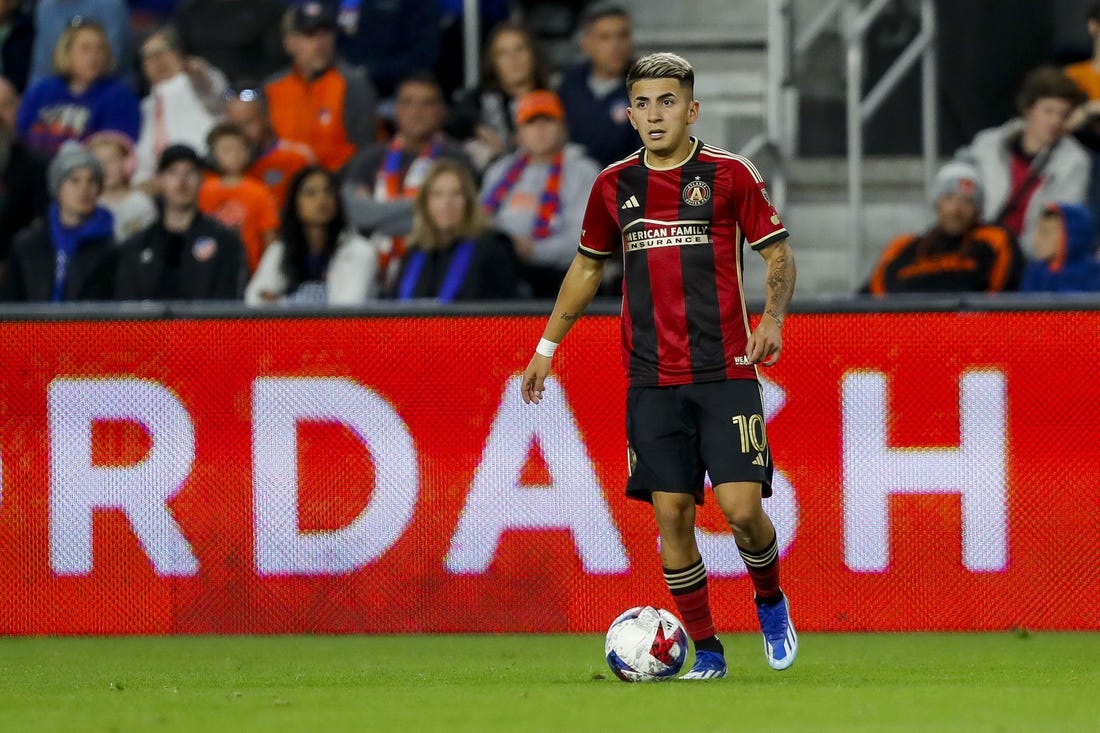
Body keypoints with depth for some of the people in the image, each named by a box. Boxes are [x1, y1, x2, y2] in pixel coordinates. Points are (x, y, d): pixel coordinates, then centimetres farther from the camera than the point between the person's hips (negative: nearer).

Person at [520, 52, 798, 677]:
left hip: (725, 373, -3)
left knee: (742, 507, -11)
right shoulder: (615, 186, 8)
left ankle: (771, 603, 19)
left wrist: (773, 320, -15)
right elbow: (588, 267, 22)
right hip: (652, 382, 3)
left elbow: (779, 254, 3)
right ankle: (706, 650, 9)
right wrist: (547, 347, 22)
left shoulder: (730, 174, -1)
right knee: (672, 513, -3)